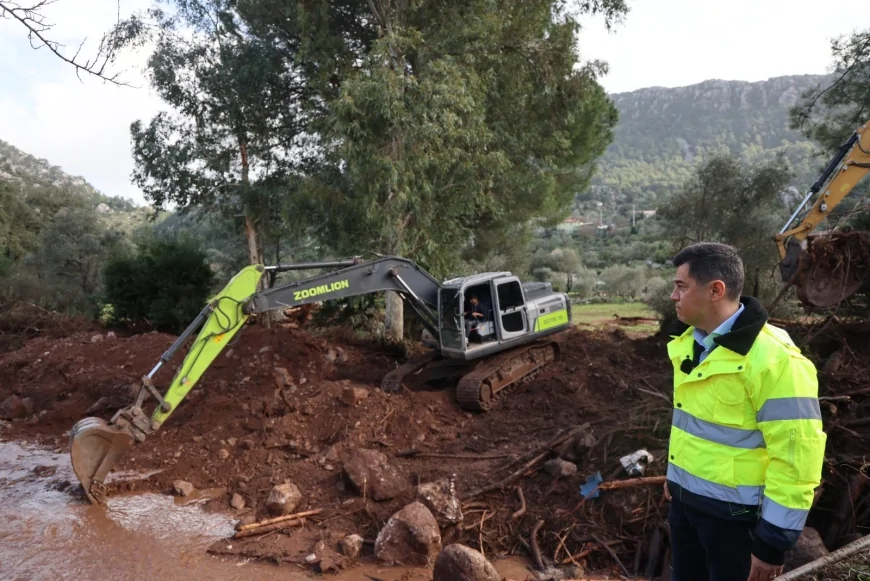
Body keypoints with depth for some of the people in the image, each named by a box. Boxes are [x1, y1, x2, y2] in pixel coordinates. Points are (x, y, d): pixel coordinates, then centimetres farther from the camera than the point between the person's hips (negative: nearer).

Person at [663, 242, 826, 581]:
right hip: (684, 499, 7)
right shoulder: (690, 343, 1)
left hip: (735, 514, -7)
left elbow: (795, 459, -22)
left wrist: (773, 543, -17)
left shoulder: (774, 361, -24)